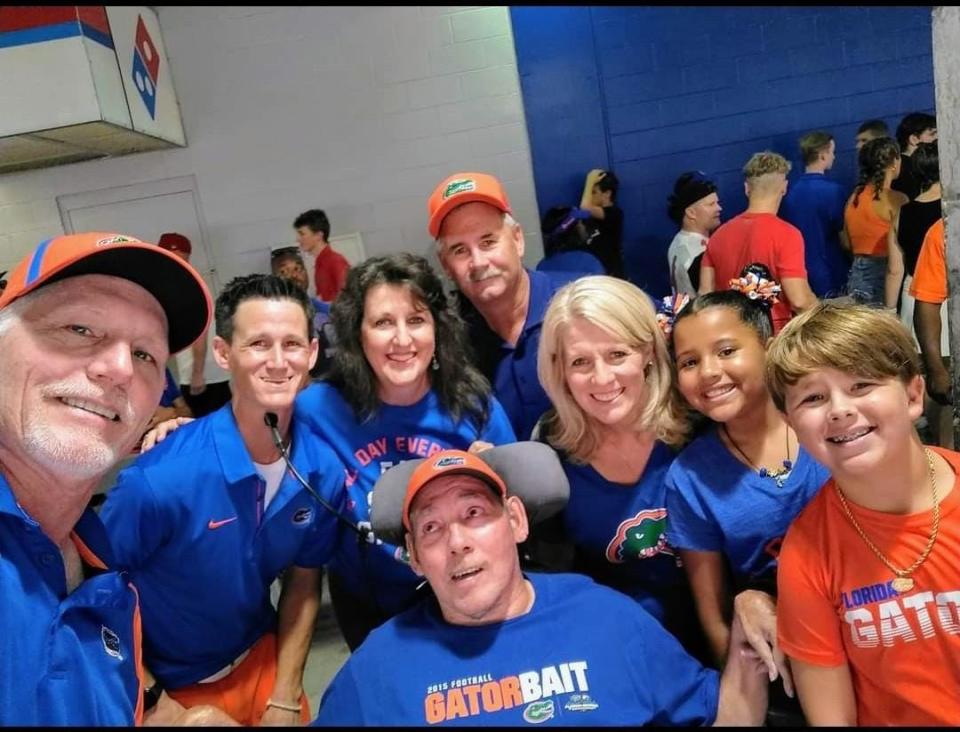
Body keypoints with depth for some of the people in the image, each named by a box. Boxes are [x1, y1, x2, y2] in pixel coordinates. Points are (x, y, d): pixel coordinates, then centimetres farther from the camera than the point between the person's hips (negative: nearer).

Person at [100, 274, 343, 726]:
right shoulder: (160, 478, -30)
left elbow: (303, 583, -3)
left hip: (259, 661, 4)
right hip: (164, 684, -4)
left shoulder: (324, 471, -17)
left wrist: (285, 700, -2)